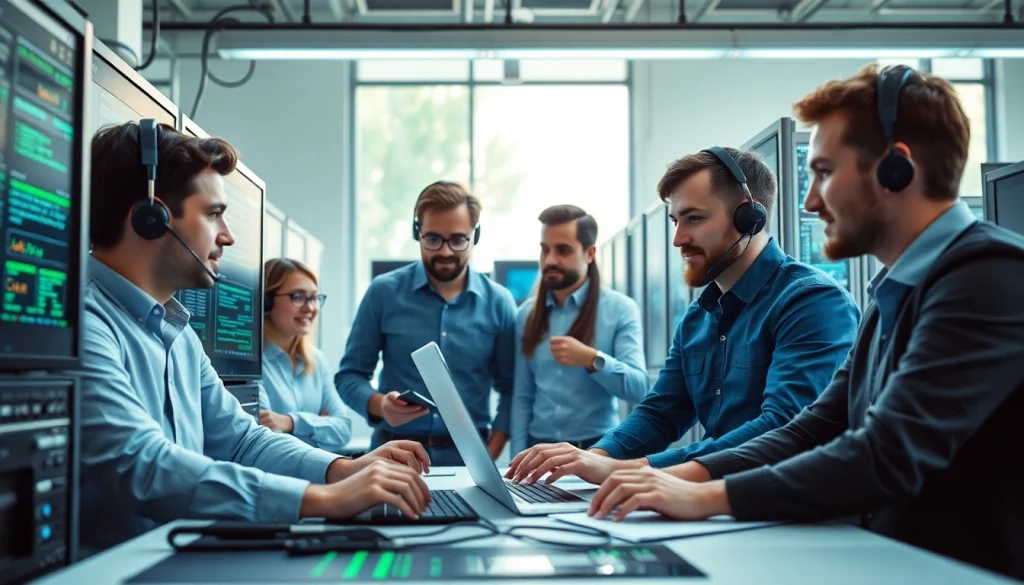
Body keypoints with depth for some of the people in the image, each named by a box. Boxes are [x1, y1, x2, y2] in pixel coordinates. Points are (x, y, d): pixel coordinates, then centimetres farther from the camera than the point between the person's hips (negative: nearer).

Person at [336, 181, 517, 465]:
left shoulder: (498, 303, 4)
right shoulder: (384, 292, 2)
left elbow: (510, 389, 8)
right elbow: (350, 375, 5)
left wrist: (489, 456, -4)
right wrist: (379, 405, -15)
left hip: (468, 456, 1)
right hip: (395, 453, 0)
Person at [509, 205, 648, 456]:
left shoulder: (620, 309, -6)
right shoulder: (527, 313, 5)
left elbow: (638, 387, -15)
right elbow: (522, 396, 3)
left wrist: (592, 359, -28)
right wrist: (518, 458, -4)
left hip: (597, 449, -3)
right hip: (540, 449, 3)